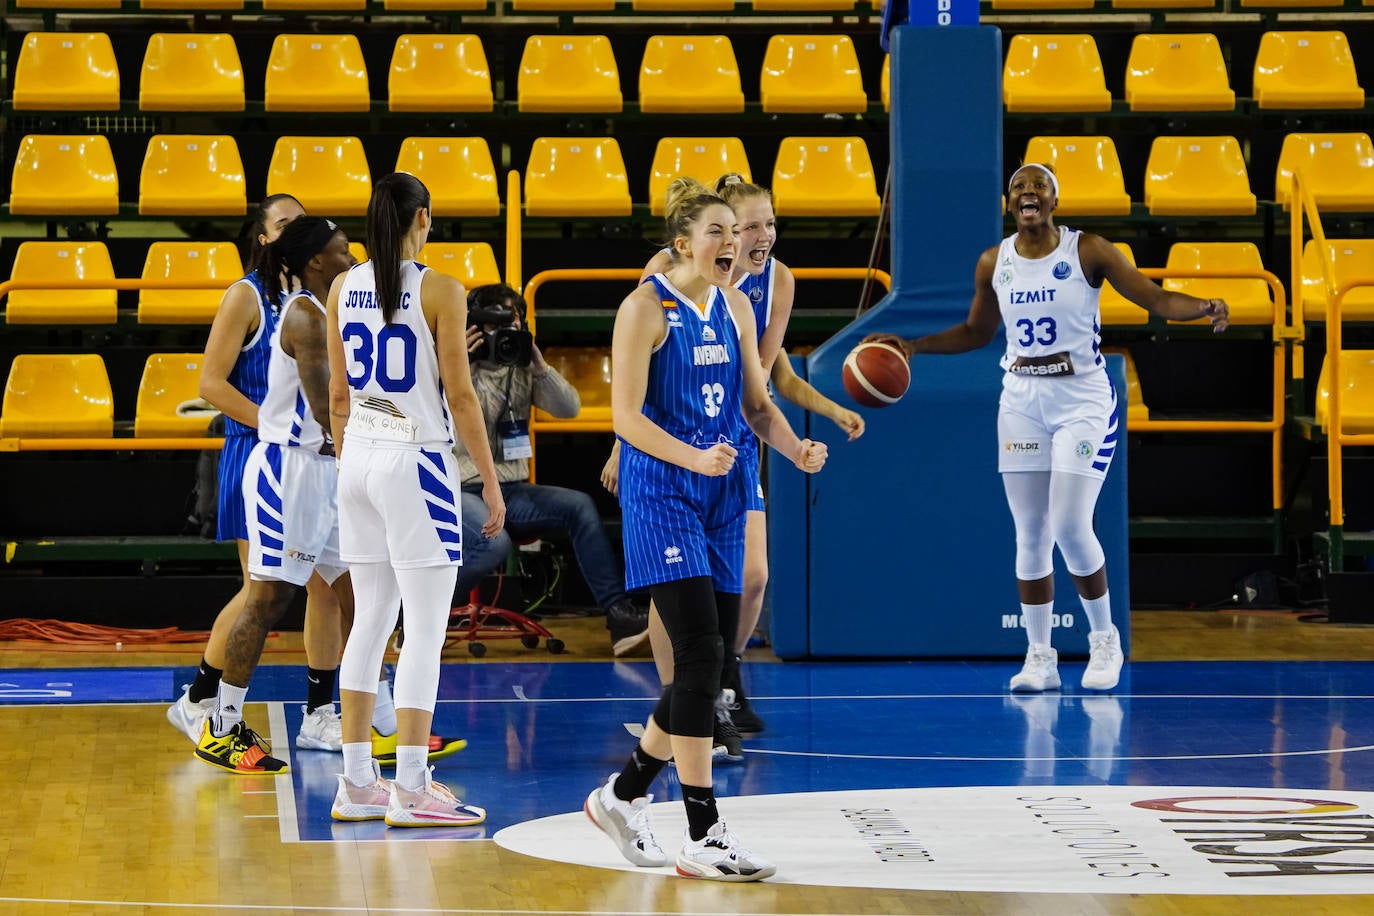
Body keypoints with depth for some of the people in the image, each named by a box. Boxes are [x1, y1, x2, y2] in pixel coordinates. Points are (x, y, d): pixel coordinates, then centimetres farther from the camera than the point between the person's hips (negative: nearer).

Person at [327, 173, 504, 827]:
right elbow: (459, 395, -11)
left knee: (370, 622, 13)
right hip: (417, 462, -6)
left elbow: (338, 394, 11)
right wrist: (490, 480, -4)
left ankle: (357, 783, 13)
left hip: (359, 458, 6)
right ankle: (412, 790, -3)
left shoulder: (344, 290, 6)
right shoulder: (439, 291, -11)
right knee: (425, 632, -2)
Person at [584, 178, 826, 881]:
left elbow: (755, 403, 16)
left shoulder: (734, 306, 11)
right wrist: (691, 457, -27)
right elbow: (626, 416, -13)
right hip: (661, 495, -7)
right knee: (700, 655, -15)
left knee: (709, 663, 7)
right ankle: (702, 836, -12)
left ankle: (623, 796, 25)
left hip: (722, 494, 7)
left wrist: (796, 448, -4)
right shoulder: (646, 307, -9)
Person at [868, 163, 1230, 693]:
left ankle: (1105, 638, 8)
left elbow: (1156, 299, -9)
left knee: (1070, 526, -13)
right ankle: (1039, 657, 11)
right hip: (1021, 401, 4)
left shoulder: (1088, 251, -7)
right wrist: (913, 346, 12)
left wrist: (1202, 308, -28)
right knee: (1030, 534, 3)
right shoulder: (993, 263, 5)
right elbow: (977, 332, 20)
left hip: (1081, 398, -4)